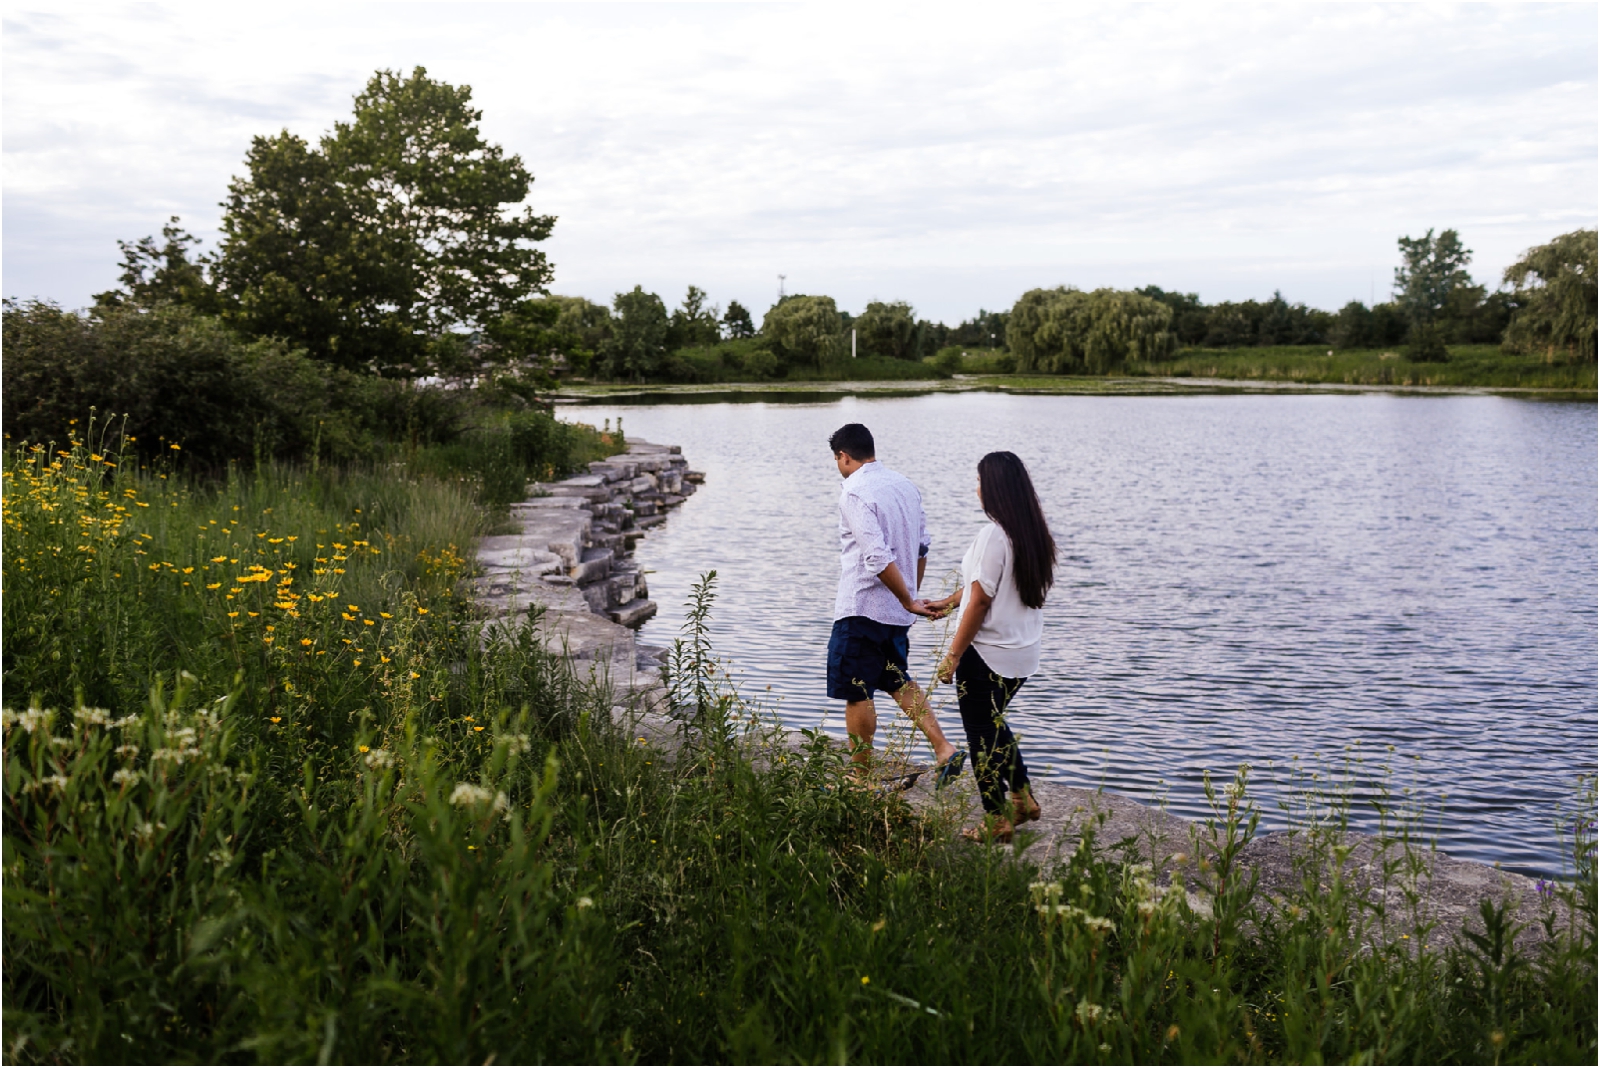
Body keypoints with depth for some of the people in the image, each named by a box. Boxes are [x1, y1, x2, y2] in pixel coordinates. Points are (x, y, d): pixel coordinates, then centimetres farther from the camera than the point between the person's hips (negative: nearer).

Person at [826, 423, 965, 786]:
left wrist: (908, 601, -13)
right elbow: (921, 548, 14)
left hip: (862, 611, -8)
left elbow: (878, 557, -23)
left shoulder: (854, 493, -16)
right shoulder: (905, 485, 8)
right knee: (898, 681, 22)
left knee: (856, 694, 4)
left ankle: (861, 776, 13)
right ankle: (944, 749, 11)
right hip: (896, 611, 8)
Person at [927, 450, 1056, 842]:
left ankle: (996, 821, 15)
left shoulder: (994, 535, -20)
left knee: (982, 734, 7)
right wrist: (949, 601, 28)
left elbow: (981, 601, -21)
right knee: (993, 722, 27)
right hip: (1024, 653, 8)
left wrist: (953, 656, -14)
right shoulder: (1035, 534, 5)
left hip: (987, 654, -8)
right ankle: (1023, 798, 30)